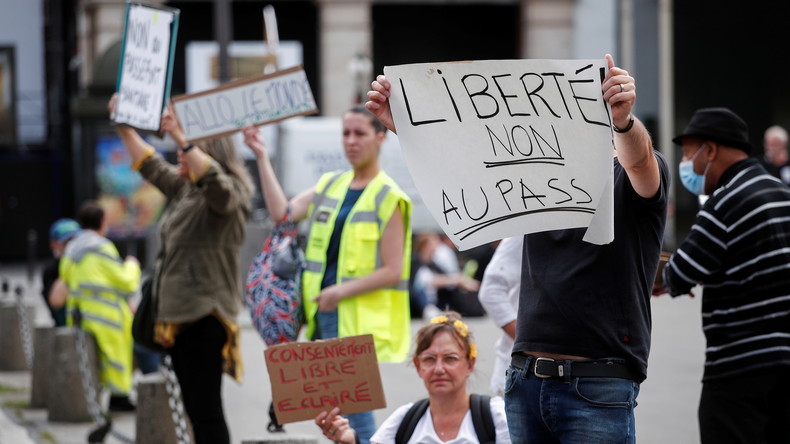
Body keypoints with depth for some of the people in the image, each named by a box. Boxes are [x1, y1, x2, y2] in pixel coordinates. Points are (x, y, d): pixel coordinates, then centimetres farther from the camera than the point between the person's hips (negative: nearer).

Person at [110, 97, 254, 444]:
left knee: (206, 407, -12)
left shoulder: (231, 194, -9)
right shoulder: (182, 189, 17)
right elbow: (151, 166, 30)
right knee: (195, 407, 11)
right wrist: (124, 127, 23)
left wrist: (181, 137, -34)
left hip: (206, 314, -9)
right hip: (178, 312, 9)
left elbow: (215, 182, -31)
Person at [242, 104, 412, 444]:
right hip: (324, 314, 7)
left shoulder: (388, 198, -8)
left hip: (361, 323, -7)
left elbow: (392, 272, -12)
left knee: (353, 405, -12)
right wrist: (262, 158, -2)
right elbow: (282, 212, 1)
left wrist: (342, 292, -20)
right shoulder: (331, 185, 13)